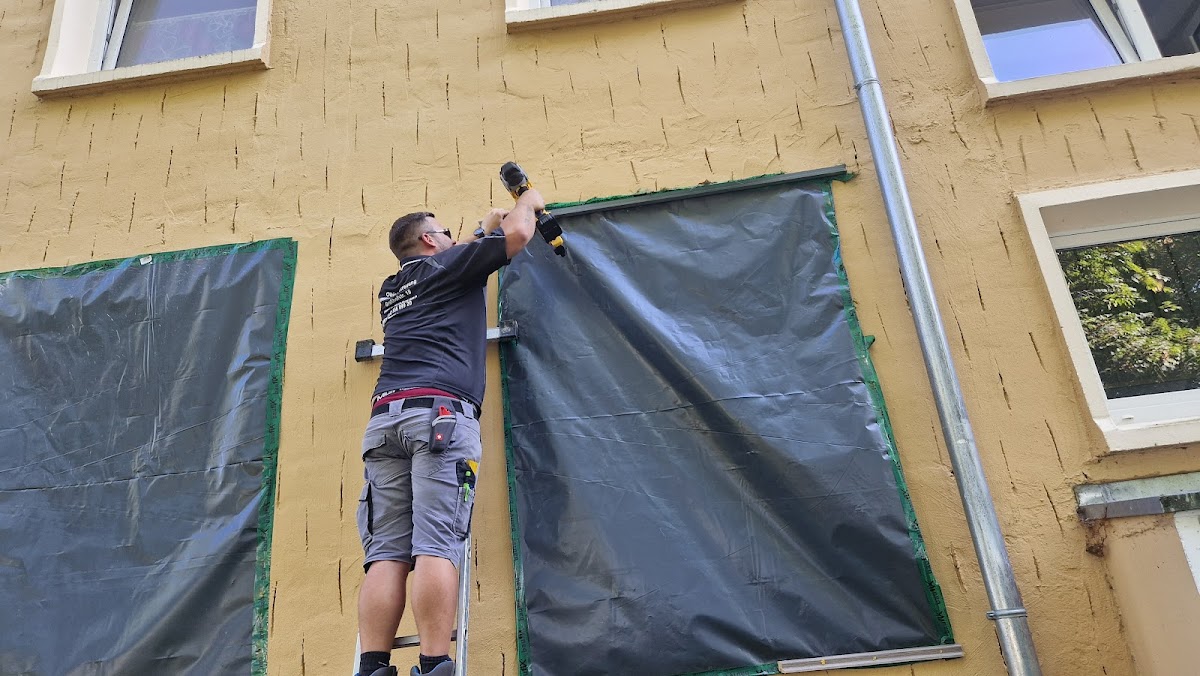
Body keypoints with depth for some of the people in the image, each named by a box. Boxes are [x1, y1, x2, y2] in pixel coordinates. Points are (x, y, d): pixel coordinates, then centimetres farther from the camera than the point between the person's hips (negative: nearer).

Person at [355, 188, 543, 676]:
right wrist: (527, 203, 31)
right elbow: (517, 234, 9)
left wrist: (488, 224, 57)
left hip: (384, 418, 6)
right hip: (440, 414, -6)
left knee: (385, 554, -3)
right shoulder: (446, 266, 14)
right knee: (436, 548, -14)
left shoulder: (391, 289, 32)